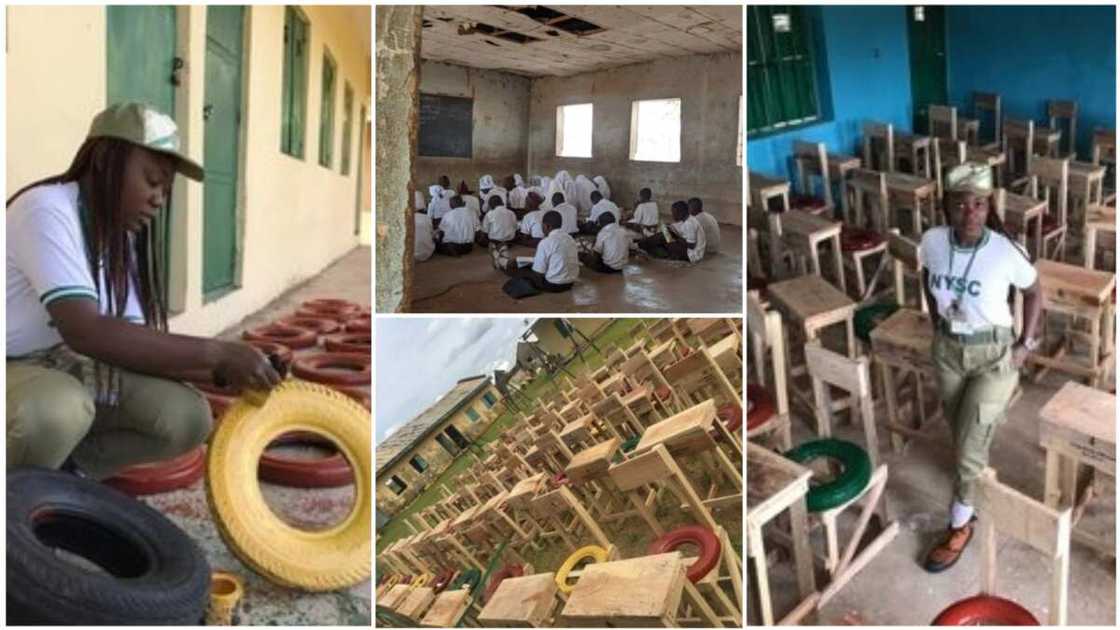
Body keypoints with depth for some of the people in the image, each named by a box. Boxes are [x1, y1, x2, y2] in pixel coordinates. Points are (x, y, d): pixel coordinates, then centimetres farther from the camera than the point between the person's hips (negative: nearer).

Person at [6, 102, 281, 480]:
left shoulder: (125, 238, 2)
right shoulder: (46, 210, -22)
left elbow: (134, 342, -3)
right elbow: (87, 332, -33)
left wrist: (221, 371, -18)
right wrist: (217, 352, -33)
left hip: (65, 366, 6)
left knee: (187, 416, -15)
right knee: (60, 410, -39)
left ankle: (62, 472, 7)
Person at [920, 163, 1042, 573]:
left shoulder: (1007, 251, -23)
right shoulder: (932, 241, -14)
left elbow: (1034, 292, -3)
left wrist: (1025, 344, -3)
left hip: (994, 355, -4)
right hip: (947, 350, 4)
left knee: (969, 446, 0)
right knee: (960, 428, 21)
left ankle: (959, 526, 18)